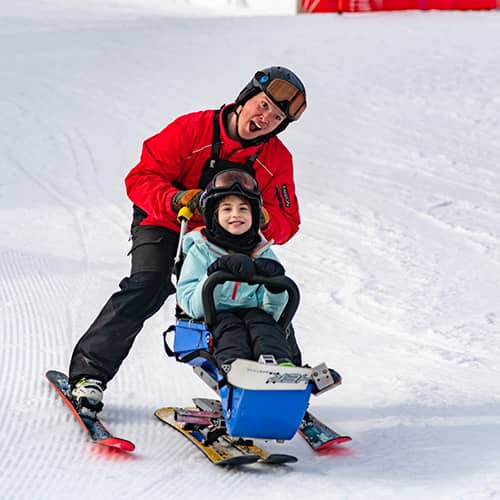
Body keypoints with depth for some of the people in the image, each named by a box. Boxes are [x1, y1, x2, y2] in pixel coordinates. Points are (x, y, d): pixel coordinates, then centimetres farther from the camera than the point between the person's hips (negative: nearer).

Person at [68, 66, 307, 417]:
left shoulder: (278, 160, -8)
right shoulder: (191, 129, -20)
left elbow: (286, 223, -8)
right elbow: (141, 179, -19)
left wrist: (263, 220, -32)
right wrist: (178, 199, -39)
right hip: (166, 227, -4)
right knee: (146, 289, -26)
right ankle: (90, 372, -18)